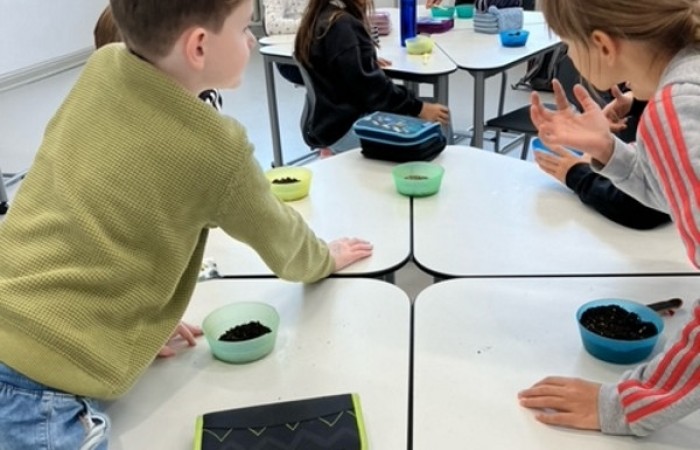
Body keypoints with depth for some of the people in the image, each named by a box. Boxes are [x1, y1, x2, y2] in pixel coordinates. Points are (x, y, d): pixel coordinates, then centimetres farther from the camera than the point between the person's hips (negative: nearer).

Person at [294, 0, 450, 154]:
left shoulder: (319, 18, 10)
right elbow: (373, 88, -23)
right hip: (346, 129, -11)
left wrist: (369, 62, 36)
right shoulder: (343, 27, -21)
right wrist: (419, 109, -18)